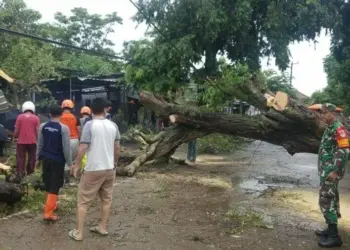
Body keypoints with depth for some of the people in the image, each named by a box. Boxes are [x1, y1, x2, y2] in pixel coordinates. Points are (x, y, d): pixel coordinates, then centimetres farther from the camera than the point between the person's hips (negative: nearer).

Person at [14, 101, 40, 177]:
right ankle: (30, 174, 17)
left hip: (21, 141, 0)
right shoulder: (36, 118, 0)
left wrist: (16, 137, 17)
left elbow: (16, 130, 0)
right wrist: (37, 139, 10)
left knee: (20, 159, 6)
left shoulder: (20, 117, 0)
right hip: (32, 141, 0)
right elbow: (37, 131, -3)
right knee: (31, 159, 11)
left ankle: (20, 174, 3)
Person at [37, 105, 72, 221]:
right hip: (58, 160, -5)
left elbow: (40, 144, 8)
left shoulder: (43, 126, 0)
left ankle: (51, 205, 37)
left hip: (46, 158, 5)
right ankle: (48, 212, -2)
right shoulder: (64, 128, -15)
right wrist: (69, 163, -5)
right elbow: (66, 148, -14)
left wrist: (38, 157, 20)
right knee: (54, 186, 0)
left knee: (48, 183, 19)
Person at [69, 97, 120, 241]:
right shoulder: (113, 125, 2)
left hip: (93, 169, -5)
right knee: (106, 199, 17)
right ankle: (103, 227, 28)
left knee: (83, 201, 6)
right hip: (109, 168, 5)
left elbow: (83, 148, -15)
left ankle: (78, 232, 12)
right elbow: (117, 147, 8)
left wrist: (77, 165, -3)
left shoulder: (89, 125, -12)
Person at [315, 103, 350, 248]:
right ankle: (332, 230, 25)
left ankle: (334, 237, -3)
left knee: (325, 201, -9)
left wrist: (335, 170, -25)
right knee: (331, 199, 15)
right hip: (326, 170, 10)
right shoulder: (330, 128, 14)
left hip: (331, 171, -10)